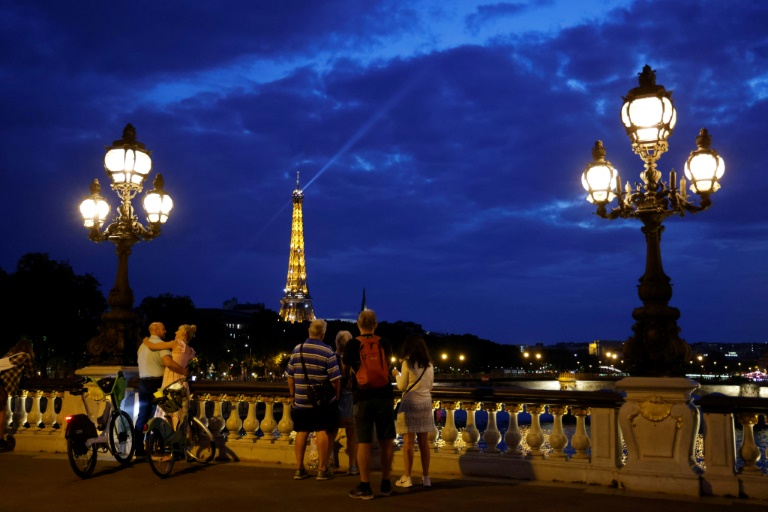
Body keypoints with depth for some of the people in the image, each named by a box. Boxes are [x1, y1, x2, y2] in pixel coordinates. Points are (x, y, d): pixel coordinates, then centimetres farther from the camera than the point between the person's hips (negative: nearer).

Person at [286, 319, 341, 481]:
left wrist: (293, 395, 16)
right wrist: (336, 396, 2)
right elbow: (335, 378, -12)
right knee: (323, 432, 3)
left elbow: (290, 375, 6)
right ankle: (322, 469, 6)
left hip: (301, 400, 4)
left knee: (301, 432, 13)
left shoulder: (297, 349, 2)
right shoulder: (327, 351, -11)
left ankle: (299, 469, 17)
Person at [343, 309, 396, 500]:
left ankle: (365, 487, 3)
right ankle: (385, 484, 16)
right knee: (386, 441, 9)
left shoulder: (352, 344, -3)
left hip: (363, 397, -2)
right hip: (385, 396, 2)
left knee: (364, 442, 1)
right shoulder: (384, 343, 5)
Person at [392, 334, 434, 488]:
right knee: (424, 442, 9)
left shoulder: (407, 363, -7)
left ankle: (407, 478, 0)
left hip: (410, 403, -5)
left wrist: (397, 375, 13)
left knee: (408, 442, -1)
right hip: (426, 403, 5)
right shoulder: (429, 365, 8)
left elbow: (402, 386, -4)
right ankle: (426, 477, 12)